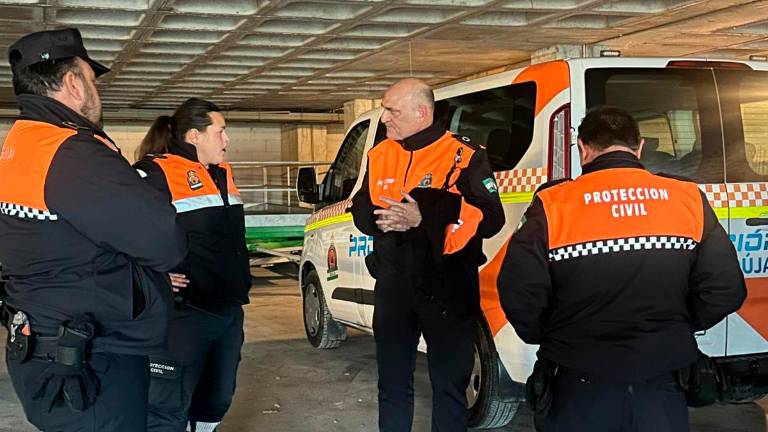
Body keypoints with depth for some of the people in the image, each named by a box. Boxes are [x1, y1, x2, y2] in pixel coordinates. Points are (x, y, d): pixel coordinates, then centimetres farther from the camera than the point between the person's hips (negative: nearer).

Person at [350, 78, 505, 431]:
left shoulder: (464, 156, -10)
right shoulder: (380, 156, 7)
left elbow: (491, 218, -17)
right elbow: (361, 210, 12)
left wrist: (424, 218, -26)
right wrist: (382, 218, -13)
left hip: (447, 290, -5)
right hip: (393, 288, 5)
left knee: (450, 385, 7)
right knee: (392, 384, 16)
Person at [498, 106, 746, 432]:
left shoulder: (553, 205, -10)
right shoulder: (689, 200, -2)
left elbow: (519, 295, -15)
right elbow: (725, 291, -4)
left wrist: (548, 337, 5)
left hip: (579, 389, -1)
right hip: (661, 387, 2)